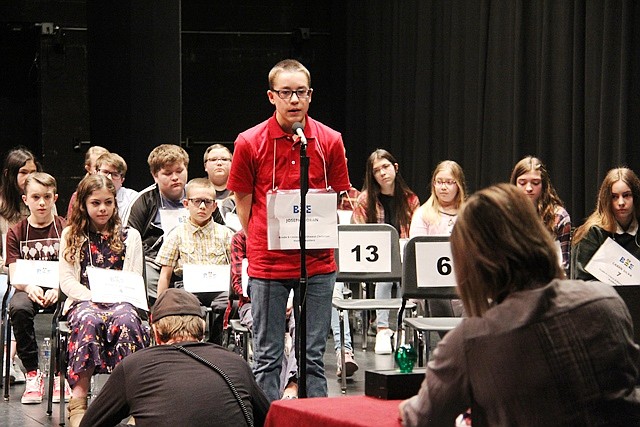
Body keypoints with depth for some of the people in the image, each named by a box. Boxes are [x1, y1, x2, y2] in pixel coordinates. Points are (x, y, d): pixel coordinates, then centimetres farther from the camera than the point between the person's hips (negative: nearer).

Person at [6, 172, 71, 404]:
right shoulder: (16, 232, 9)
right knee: (18, 308, -35)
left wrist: (58, 290, -23)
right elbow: (15, 276, 1)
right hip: (28, 289, 1)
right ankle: (32, 374, -23)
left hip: (59, 289, -1)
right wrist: (29, 288, -23)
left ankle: (60, 374, -16)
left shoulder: (65, 229, 5)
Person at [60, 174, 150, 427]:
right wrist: (93, 297, -11)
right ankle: (78, 399, -40)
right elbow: (66, 280, 6)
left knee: (126, 319, -37)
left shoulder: (130, 236, 16)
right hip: (83, 300, -1)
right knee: (89, 321, -38)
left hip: (120, 300, 1)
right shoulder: (71, 236, 15)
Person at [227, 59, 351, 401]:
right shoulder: (249, 143, -4)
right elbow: (243, 203, 5)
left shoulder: (330, 141, 1)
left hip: (318, 262, 2)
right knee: (267, 357, 5)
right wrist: (261, 247, 4)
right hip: (268, 265, -1)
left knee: (314, 356, 8)